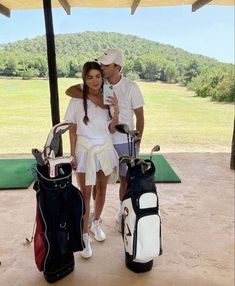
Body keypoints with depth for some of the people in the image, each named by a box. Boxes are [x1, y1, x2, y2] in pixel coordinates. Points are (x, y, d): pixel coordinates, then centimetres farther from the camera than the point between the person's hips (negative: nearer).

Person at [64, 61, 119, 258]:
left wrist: (116, 112, -16)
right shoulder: (77, 100, -8)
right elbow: (73, 130, -3)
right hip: (85, 149, -3)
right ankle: (85, 236, 14)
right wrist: (72, 155, -5)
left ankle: (96, 223, 36)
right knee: (85, 193, 1)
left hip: (105, 148, 3)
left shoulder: (108, 99, -1)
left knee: (102, 188, 14)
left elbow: (111, 130, 0)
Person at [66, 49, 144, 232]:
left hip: (124, 142, -2)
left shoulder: (131, 87, -10)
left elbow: (140, 116, -4)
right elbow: (70, 90, -11)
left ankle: (123, 214, 32)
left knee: (125, 179, 10)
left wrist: (138, 141, -4)